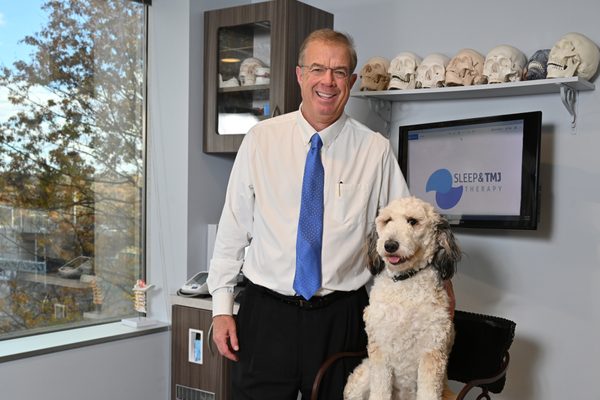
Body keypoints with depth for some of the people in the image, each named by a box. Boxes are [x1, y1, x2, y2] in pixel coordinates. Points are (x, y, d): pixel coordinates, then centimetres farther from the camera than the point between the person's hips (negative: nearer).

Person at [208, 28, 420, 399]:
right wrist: (222, 306, 1)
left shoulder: (376, 150, -1)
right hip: (265, 313, 0)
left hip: (342, 317, 1)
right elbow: (233, 226, 2)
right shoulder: (261, 139, 0)